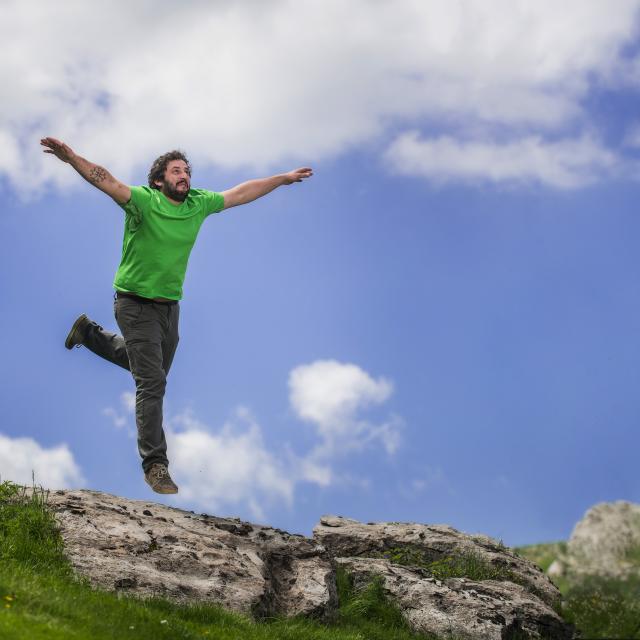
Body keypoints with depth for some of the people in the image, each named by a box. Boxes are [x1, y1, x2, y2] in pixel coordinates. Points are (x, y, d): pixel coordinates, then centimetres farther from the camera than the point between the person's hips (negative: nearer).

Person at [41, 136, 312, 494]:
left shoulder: (198, 203, -3)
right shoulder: (143, 200, -19)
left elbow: (240, 194, 7)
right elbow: (106, 181, -35)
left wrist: (284, 179, 12)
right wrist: (71, 158, -52)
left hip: (170, 305, 7)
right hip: (137, 305, -7)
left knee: (153, 371, 26)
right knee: (152, 383, -10)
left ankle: (90, 333, 46)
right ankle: (155, 465, -2)